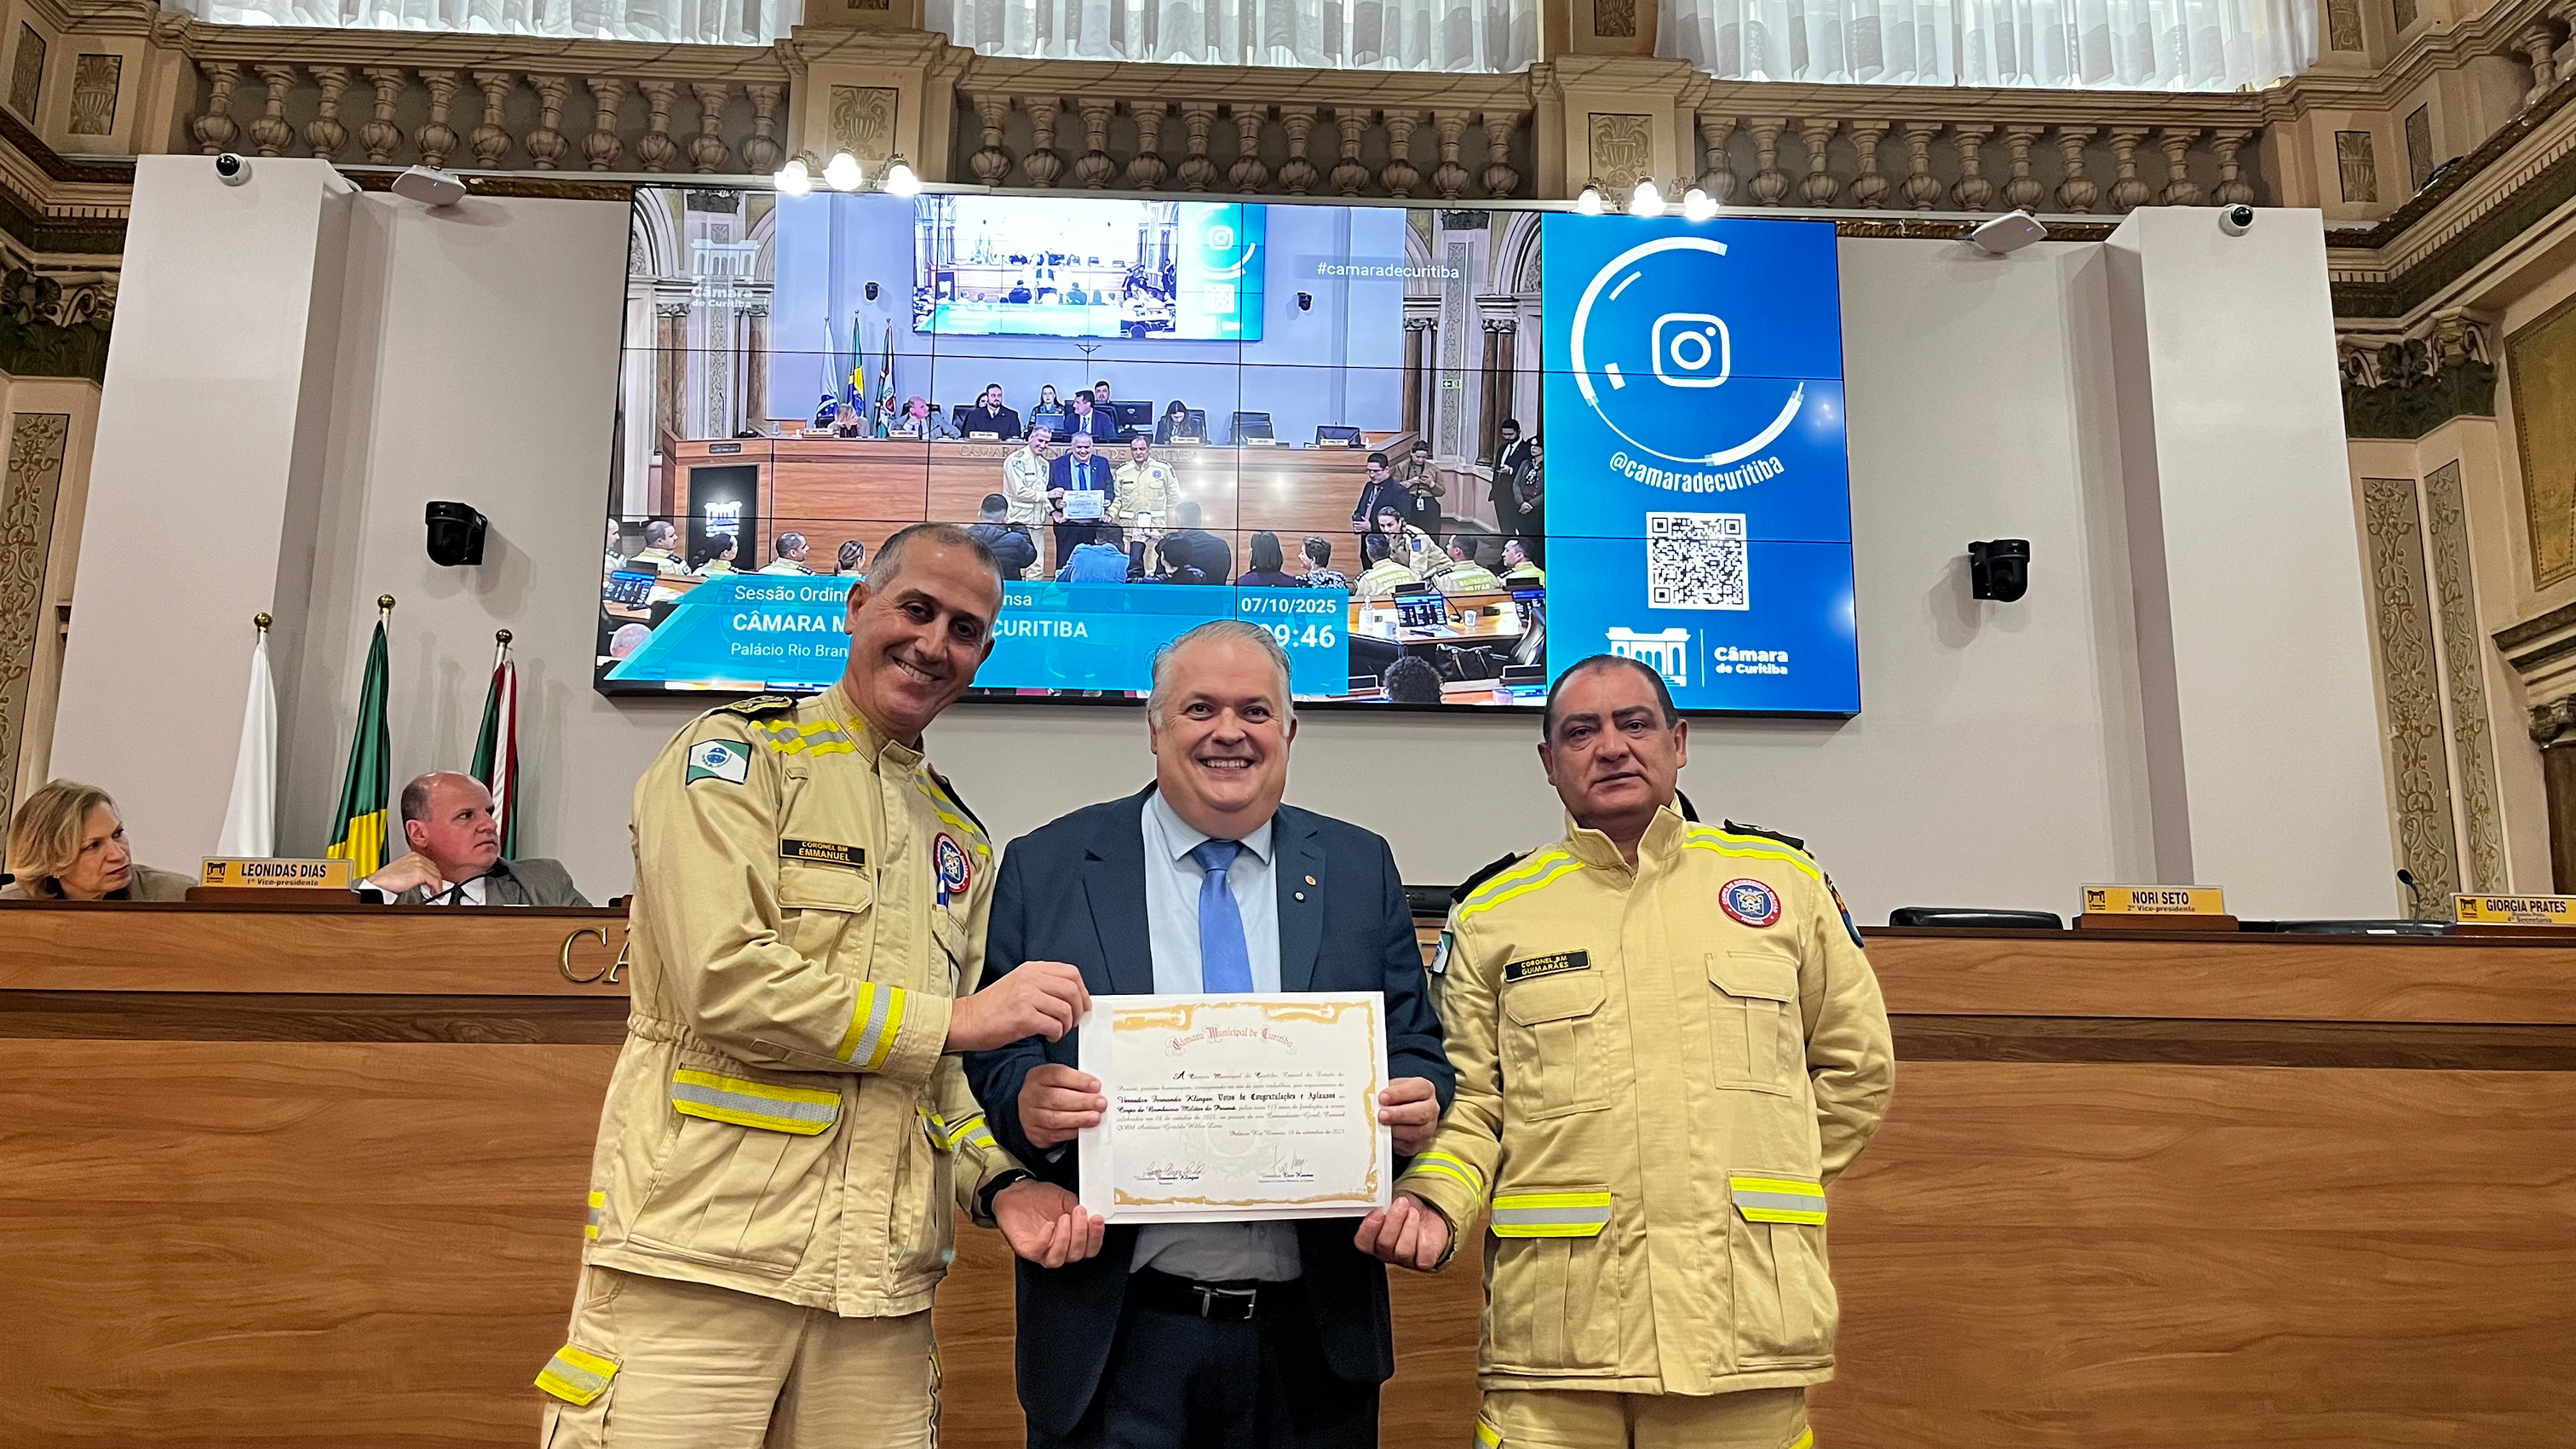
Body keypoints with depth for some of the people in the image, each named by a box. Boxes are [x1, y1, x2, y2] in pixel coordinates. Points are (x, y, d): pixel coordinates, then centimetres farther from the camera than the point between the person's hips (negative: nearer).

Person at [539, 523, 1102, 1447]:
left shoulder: (962, 842, 18)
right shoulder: (737, 753, 0)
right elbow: (724, 980, -14)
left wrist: (998, 1182, -1)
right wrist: (955, 1017, -9)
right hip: (699, 1265, -5)